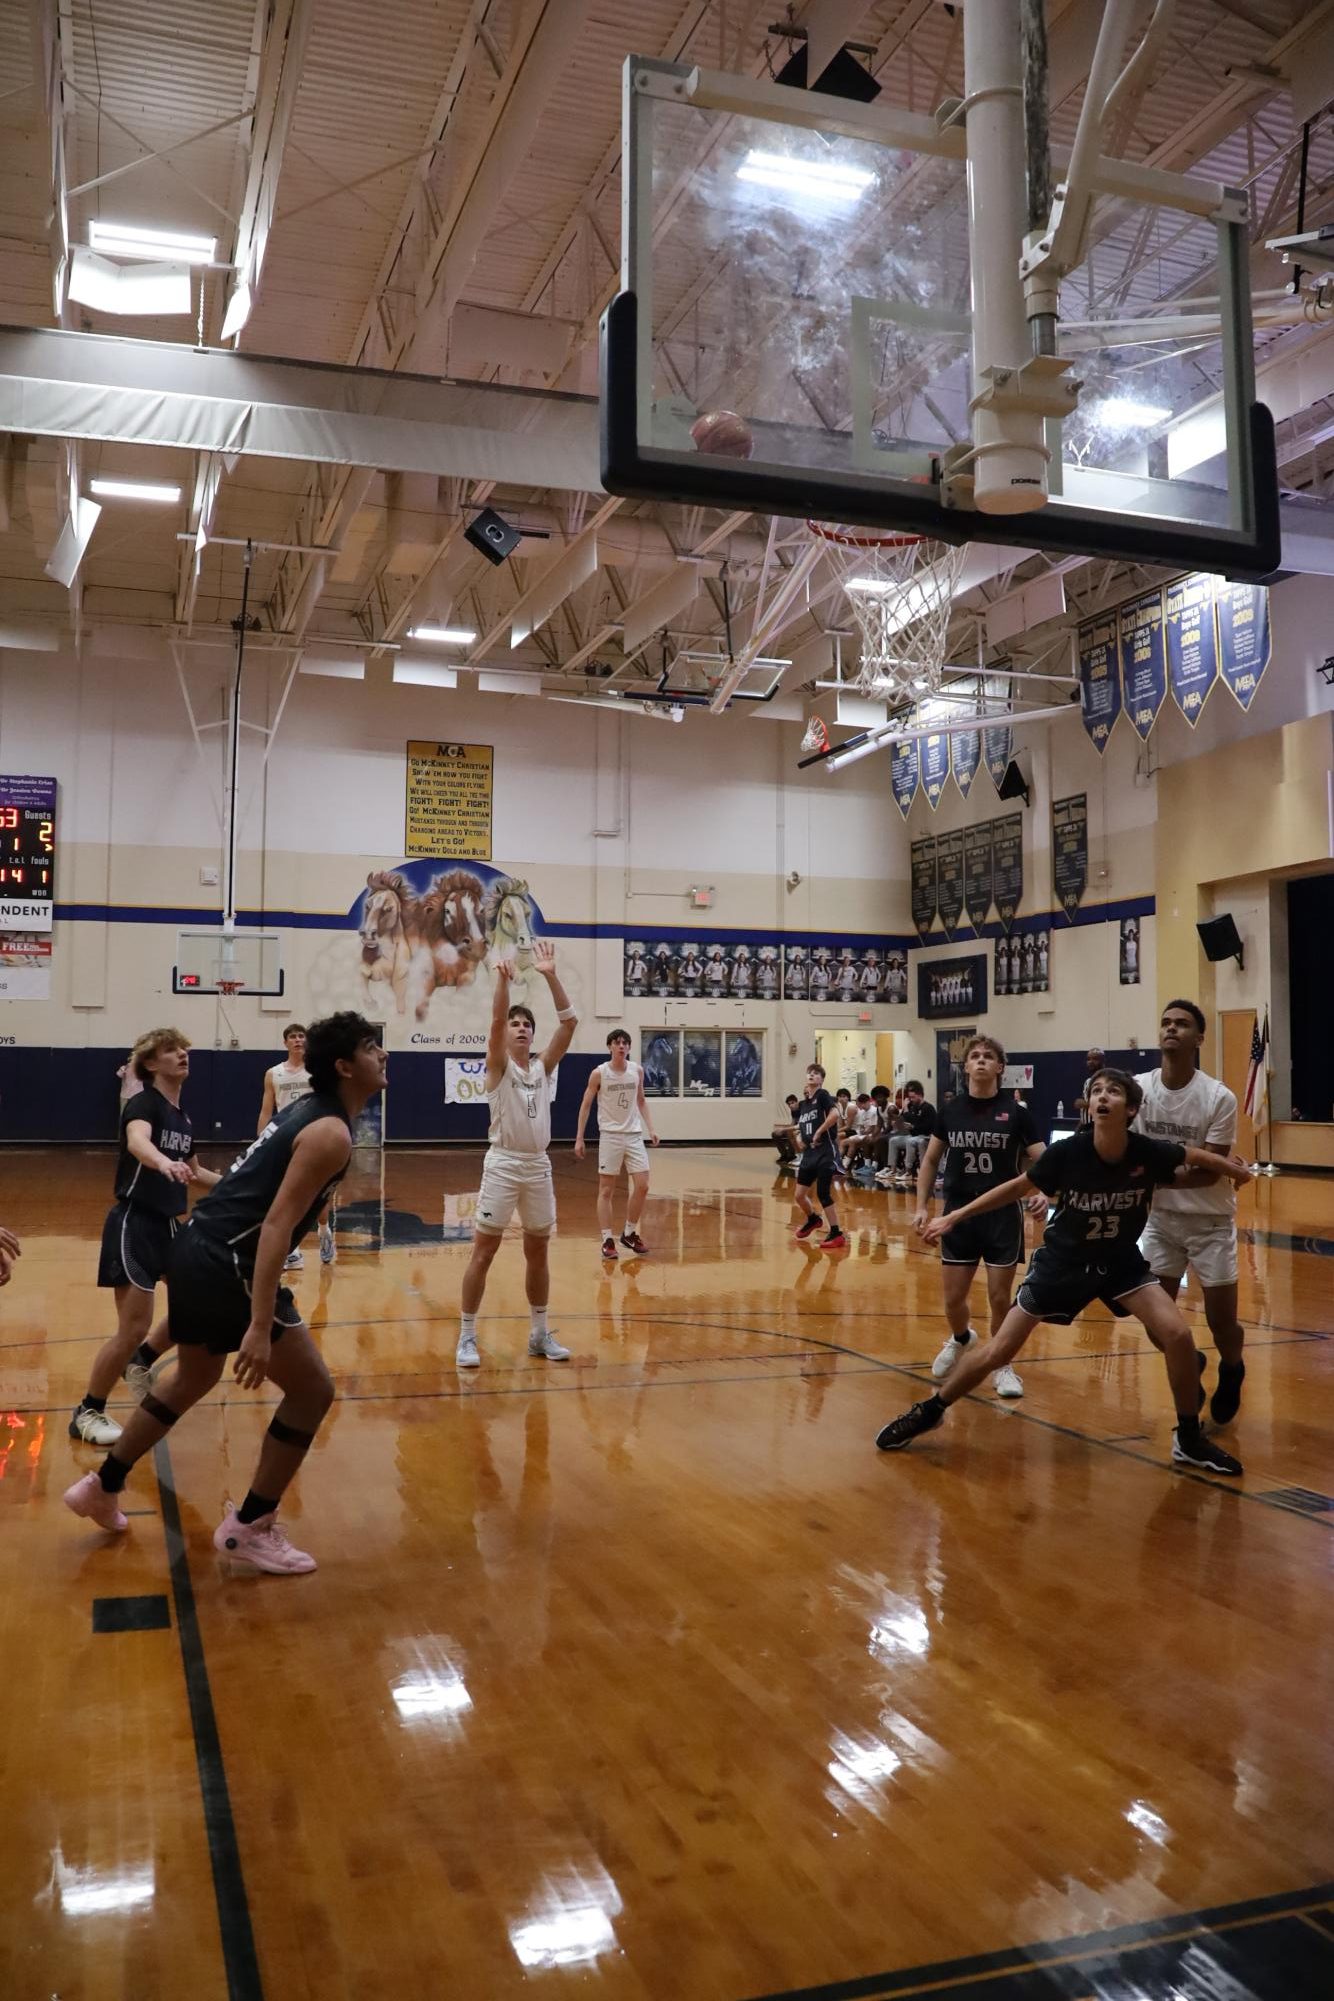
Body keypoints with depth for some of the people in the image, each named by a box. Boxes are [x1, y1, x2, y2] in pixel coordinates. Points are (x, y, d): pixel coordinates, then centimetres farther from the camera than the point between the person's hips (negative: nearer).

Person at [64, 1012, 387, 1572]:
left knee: (193, 1379, 30)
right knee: (312, 1390, 0)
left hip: (196, 1250, 10)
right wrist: (260, 1326, -27)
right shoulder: (331, 1133, -15)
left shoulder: (309, 1111, 15)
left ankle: (102, 1488, 42)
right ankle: (249, 1527, 10)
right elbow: (276, 1224, -23)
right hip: (225, 1265, -10)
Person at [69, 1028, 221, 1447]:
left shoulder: (183, 1117, 10)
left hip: (167, 1225, 8)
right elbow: (137, 1140, -39)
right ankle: (87, 1413, 9)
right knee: (133, 1329, -8)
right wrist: (162, 1162, -60)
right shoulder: (144, 1103, -14)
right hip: (134, 1225, -8)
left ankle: (141, 1362, 29)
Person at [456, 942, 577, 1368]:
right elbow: (496, 1019, -20)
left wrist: (550, 976, -11)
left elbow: (570, 1022, -3)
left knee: (537, 1252, 12)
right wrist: (503, 978, -32)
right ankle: (467, 1337, 6)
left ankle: (539, 1333, 23)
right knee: (483, 1252, -2)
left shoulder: (544, 1067, 8)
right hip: (503, 1164, -4)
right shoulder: (498, 1066, -1)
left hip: (539, 1166, 4)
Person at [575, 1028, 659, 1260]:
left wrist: (649, 1128, 6)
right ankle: (607, 1240, 4)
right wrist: (579, 1138, -7)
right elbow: (585, 1106, -3)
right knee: (606, 1190, 0)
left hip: (634, 1135, 4)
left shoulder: (637, 1071, 3)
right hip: (610, 1135, -4)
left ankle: (630, 1233, 17)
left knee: (642, 1186, 1)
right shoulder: (599, 1073, -8)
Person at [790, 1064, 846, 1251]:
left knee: (823, 1194, -9)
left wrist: (818, 1133, -19)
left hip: (824, 1153, -8)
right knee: (799, 1195, 10)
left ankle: (836, 1234, 1)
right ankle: (813, 1219, 39)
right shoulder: (802, 1104, 14)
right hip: (809, 1154, 8)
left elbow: (835, 1114, -25)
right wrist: (798, 1138, 6)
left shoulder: (822, 1095, -8)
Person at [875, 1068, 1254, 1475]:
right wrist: (953, 1218, -9)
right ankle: (929, 1411, 19)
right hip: (1063, 1260, -2)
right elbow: (1018, 1187, -11)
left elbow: (1195, 1158, 2)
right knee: (999, 1351, -2)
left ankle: (1189, 1439, 6)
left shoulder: (1149, 1153, -22)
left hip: (1121, 1261, 2)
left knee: (1177, 1335, -16)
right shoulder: (1068, 1151, -25)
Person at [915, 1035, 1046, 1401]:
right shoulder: (949, 1111, 1)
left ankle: (1003, 1364, 24)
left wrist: (1042, 1192, -25)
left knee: (1000, 1298, 2)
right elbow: (930, 1160, 11)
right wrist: (922, 1206, 4)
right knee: (952, 1298, 7)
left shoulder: (1016, 1112, -5)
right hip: (959, 1214, 2)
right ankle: (961, 1339, 40)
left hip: (1003, 1215, -2)